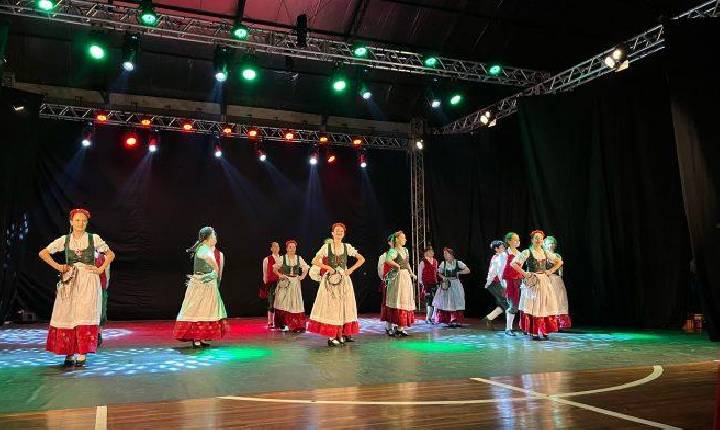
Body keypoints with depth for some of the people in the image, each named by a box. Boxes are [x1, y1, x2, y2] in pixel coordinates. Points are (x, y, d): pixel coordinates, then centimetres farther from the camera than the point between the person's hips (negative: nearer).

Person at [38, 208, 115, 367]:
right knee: (67, 316, -1)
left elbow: (111, 254, 11)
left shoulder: (94, 238, 3)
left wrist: (101, 269, 0)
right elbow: (43, 253, 11)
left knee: (85, 317, -7)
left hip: (89, 281, -2)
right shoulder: (64, 240, 6)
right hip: (69, 282, 2)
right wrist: (57, 266, 1)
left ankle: (82, 355, -6)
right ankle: (69, 354, 7)